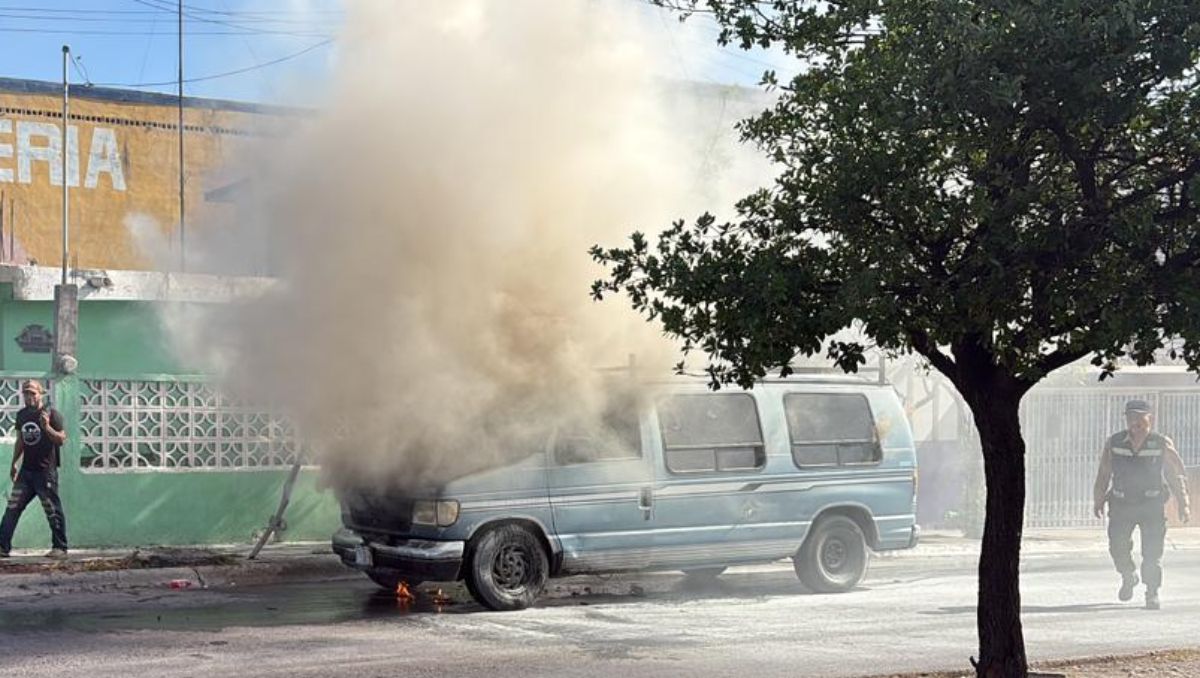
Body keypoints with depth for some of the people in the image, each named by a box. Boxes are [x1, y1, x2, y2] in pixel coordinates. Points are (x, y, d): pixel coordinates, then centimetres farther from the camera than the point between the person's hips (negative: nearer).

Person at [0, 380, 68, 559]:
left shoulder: (51, 413, -7)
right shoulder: (21, 415, 11)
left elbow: (61, 440, -11)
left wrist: (47, 427, -25)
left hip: (46, 472, -6)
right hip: (26, 470, 6)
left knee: (53, 511, -2)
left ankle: (60, 548, 6)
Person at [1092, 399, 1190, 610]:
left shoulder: (1162, 444, -3)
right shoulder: (1114, 443, 1)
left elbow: (1177, 475, 2)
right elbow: (1103, 474, 10)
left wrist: (1183, 504, -2)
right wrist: (1098, 500, 11)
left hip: (1152, 506, -2)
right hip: (1121, 505, 2)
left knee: (1152, 552, -6)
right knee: (1118, 547, 1)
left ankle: (1152, 594, 6)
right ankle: (1129, 578, 31)